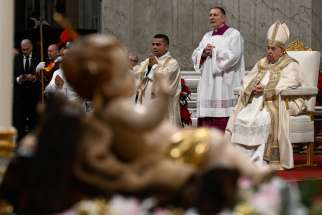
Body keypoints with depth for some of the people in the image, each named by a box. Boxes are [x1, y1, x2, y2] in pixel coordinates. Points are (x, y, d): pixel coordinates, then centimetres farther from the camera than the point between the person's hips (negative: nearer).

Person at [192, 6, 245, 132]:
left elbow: (233, 55, -13)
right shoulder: (207, 36, 19)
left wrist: (214, 51, -6)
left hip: (226, 84, -6)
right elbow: (195, 55, 12)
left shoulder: (233, 34, 1)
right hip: (208, 85, 6)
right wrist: (204, 53, -9)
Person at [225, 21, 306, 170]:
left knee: (261, 120, -36)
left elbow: (286, 85, -8)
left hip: (277, 103, -5)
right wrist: (253, 88, -7)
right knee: (239, 118, -23)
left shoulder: (290, 65, 7)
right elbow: (247, 81, 16)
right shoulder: (261, 64, 25)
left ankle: (260, 161, -33)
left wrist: (265, 90, -15)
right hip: (256, 102, 5)